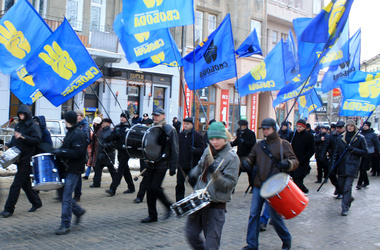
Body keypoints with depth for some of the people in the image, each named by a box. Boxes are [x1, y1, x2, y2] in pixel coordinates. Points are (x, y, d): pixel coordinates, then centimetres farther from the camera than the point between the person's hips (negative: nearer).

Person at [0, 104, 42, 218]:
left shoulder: (33, 126, -9)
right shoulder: (18, 125, 15)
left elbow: (36, 140, -19)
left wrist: (23, 137, -28)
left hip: (27, 160, -8)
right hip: (19, 159, 8)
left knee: (16, 184, -8)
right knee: (25, 183, 15)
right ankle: (36, 202, 29)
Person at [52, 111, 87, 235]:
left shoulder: (78, 134, -16)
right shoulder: (70, 132, 15)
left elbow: (79, 152, -24)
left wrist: (61, 152, -23)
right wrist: (58, 150, 8)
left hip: (74, 170, -10)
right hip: (67, 168, 10)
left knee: (66, 197, -7)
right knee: (63, 193, 13)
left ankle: (65, 225, -1)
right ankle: (78, 211, 31)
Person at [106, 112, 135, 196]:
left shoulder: (130, 127, -6)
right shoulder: (117, 127, 13)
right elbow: (111, 138, 7)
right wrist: (116, 134, -13)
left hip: (126, 152, -7)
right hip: (119, 151, 7)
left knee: (120, 170, -10)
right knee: (125, 170, 15)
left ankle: (113, 189, -12)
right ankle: (131, 188, 27)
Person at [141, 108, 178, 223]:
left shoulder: (170, 130, -5)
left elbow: (174, 150, -7)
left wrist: (173, 167, -12)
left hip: (162, 164, -6)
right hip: (151, 163, 6)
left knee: (155, 187, -11)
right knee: (150, 189, 4)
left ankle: (169, 206, 12)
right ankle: (152, 215, 14)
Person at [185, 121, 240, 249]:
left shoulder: (232, 158, -12)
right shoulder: (208, 151, 7)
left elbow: (229, 185, -16)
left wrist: (215, 173, -30)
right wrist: (194, 174, 8)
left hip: (216, 206, -6)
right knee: (191, 234, 14)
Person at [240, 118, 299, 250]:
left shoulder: (283, 144, 1)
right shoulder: (259, 145, 15)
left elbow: (295, 161, -2)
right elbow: (251, 159, 19)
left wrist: (288, 164, -25)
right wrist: (246, 162, -5)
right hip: (258, 185, 5)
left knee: (275, 215, 1)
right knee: (253, 214, 1)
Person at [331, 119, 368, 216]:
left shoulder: (360, 138, -1)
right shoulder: (340, 137, 8)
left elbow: (365, 152, -1)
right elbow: (336, 152, 10)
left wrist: (353, 149, -14)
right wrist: (333, 164, 3)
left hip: (352, 165, -4)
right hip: (341, 165, 4)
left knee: (347, 187, -10)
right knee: (341, 185, 11)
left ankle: (345, 208, -5)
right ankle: (349, 198, 41)